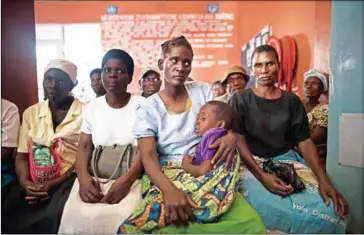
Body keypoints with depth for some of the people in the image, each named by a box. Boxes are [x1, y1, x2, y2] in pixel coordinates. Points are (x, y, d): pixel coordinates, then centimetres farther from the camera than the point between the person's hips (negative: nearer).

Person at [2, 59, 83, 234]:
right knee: (7, 214, -19)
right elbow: (22, 155, 9)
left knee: (52, 218, -29)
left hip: (69, 178, -3)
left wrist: (55, 183, -16)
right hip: (36, 179, 4)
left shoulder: (85, 112, -2)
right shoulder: (30, 113, 12)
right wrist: (25, 182, -11)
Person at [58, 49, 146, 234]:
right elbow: (84, 147, 4)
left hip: (130, 178, -2)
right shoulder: (93, 107, 8)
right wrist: (83, 177, -15)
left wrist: (126, 180, -22)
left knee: (122, 216, -28)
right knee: (76, 216, -22)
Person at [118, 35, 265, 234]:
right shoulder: (148, 108, 2)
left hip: (209, 171, 2)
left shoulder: (203, 90, 9)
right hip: (169, 177, -2)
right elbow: (148, 156, -9)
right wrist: (169, 189, -29)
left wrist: (231, 136, -17)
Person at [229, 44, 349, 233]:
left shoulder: (292, 101, 9)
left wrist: (324, 180, -10)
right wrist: (262, 176, -24)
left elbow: (305, 141, 5)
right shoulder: (240, 100, 0)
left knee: (329, 209, -22)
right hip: (251, 162, -3)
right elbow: (239, 141, -8)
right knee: (269, 210, -36)